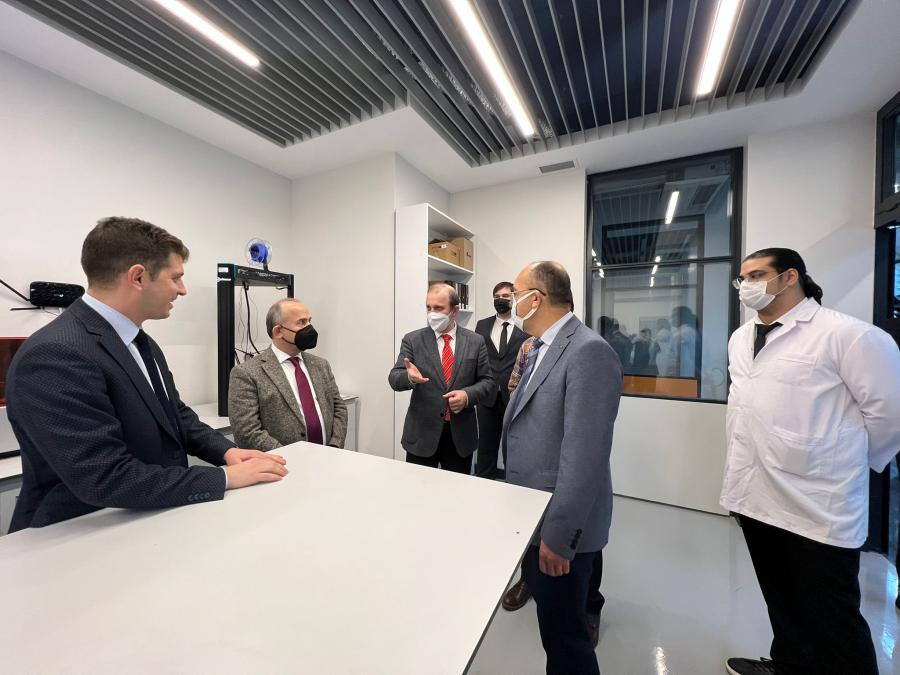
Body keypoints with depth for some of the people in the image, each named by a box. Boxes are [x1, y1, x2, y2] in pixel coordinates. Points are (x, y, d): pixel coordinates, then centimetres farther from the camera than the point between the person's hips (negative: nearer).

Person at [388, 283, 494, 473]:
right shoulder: (412, 340, -1)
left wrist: (467, 394, -18)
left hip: (461, 435, 1)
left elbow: (488, 383, 2)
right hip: (421, 434, -1)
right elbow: (394, 378, -8)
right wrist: (409, 377, -30)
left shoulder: (475, 342, 1)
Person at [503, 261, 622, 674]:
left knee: (563, 633, 12)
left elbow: (585, 454, -26)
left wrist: (560, 534, -21)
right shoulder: (541, 348, 8)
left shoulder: (589, 351, -22)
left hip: (560, 523, -8)